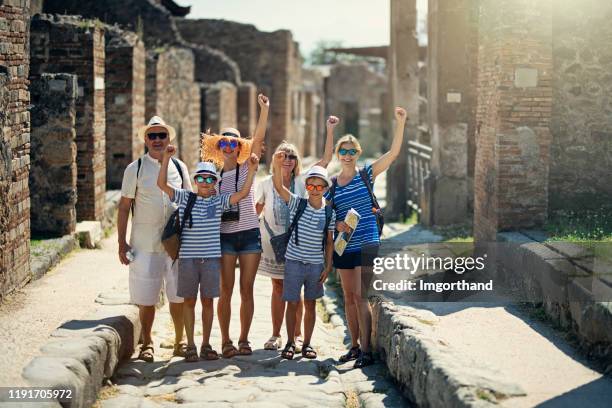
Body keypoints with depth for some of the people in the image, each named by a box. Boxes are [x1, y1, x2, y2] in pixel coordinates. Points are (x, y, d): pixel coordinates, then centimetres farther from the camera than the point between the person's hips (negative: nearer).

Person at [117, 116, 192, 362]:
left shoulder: (179, 167, 8)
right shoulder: (135, 169, 0)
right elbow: (124, 207, 2)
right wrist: (122, 244, -3)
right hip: (144, 244, -2)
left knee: (178, 295, 6)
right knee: (146, 298, 2)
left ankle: (180, 342, 22)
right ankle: (147, 344, 18)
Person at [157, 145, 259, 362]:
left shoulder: (219, 201, 5)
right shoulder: (184, 198, 3)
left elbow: (243, 193, -4)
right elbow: (162, 184, -5)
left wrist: (252, 171, -15)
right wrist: (166, 158, -14)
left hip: (211, 258, 1)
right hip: (188, 257, -1)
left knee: (207, 301, 7)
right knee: (189, 301, 5)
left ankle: (206, 344, 17)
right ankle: (190, 346, 13)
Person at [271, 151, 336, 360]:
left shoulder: (329, 212, 1)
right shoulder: (297, 204, -5)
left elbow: (329, 242, 6)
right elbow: (279, 187, -19)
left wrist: (328, 266, 3)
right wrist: (277, 165, -35)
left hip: (316, 264, 2)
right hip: (294, 261, -2)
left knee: (310, 304, 10)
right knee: (292, 303, 2)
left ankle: (307, 343, 19)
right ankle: (290, 343, 13)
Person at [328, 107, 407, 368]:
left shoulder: (367, 174, -1)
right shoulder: (332, 184, 8)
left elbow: (394, 152, -10)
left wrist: (400, 123, -19)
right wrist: (336, 224, -9)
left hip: (366, 243, -4)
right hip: (343, 246, 4)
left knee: (360, 296, -10)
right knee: (349, 297, 10)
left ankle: (366, 351, -7)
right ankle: (354, 346, 20)